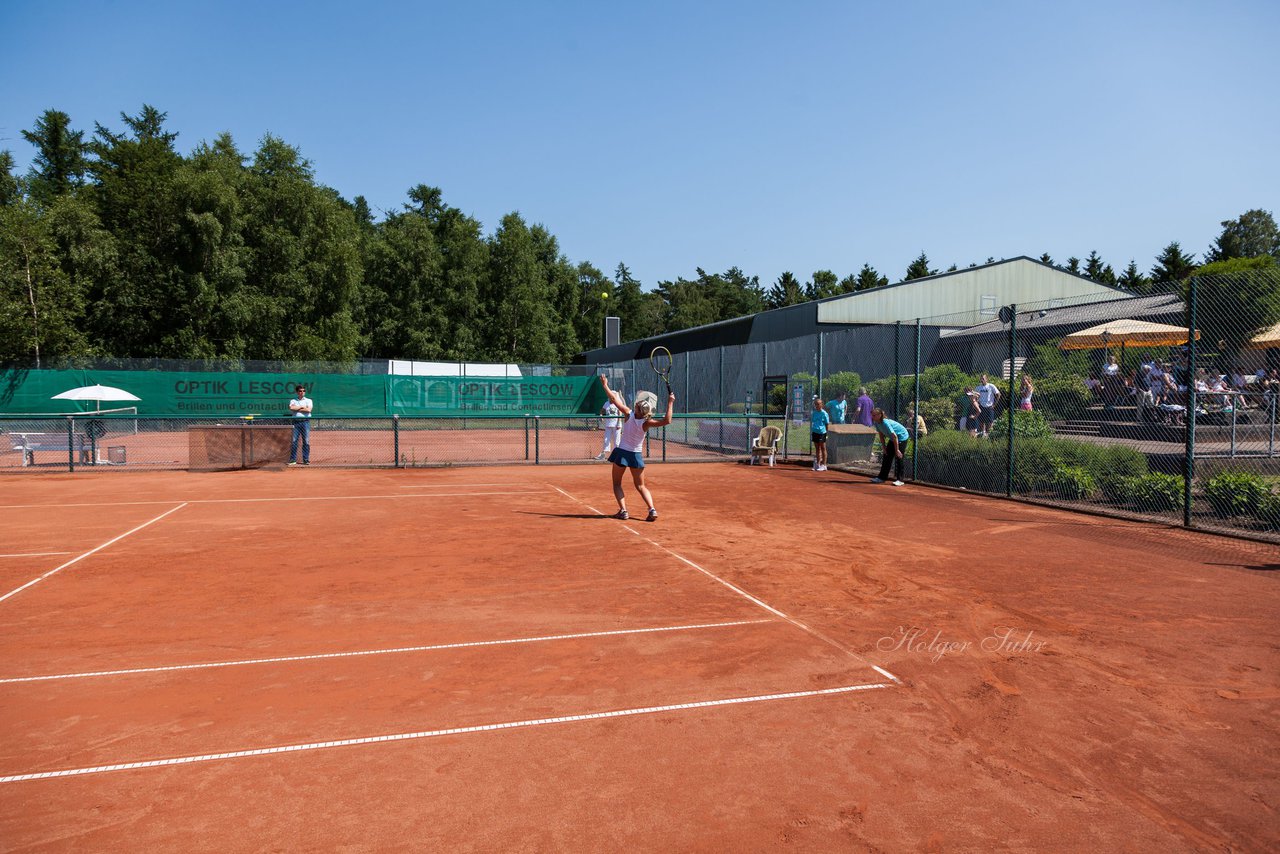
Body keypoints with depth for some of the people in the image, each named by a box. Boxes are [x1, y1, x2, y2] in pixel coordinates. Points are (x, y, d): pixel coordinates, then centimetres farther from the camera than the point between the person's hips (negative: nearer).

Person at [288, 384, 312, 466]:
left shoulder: (308, 400, 10)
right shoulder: (293, 401, 13)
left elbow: (309, 410, -8)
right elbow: (291, 408, -9)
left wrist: (297, 409, -3)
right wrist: (302, 407, -5)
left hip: (305, 421, -1)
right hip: (296, 421, 1)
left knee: (306, 441, -3)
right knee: (294, 441, -2)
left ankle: (306, 460, 1)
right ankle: (293, 460, 2)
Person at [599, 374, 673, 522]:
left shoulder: (629, 414, -17)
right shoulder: (646, 423, -19)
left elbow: (613, 398, -8)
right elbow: (666, 421, -26)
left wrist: (605, 385, 4)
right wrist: (670, 403, -24)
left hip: (622, 453, -1)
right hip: (636, 455, 1)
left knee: (617, 484, 14)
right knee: (641, 486, 13)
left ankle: (623, 510, -2)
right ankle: (652, 510, -5)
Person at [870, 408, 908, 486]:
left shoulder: (885, 423, -34)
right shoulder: (876, 423, -9)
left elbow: (895, 437, -32)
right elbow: (881, 435, 3)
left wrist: (897, 450, -28)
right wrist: (884, 447, -1)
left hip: (902, 437, -9)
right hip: (893, 438, 9)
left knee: (898, 457, -12)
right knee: (886, 456, 7)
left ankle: (899, 480, -8)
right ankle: (882, 477, 12)